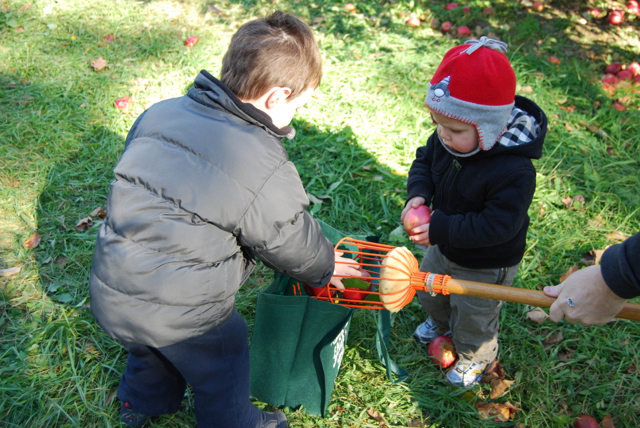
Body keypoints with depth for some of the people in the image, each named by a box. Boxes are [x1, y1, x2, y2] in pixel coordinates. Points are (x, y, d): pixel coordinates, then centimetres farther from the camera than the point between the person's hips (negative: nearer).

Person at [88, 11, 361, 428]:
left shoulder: (159, 113, -5)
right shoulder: (267, 170, -23)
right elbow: (293, 243, -7)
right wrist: (323, 268, 16)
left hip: (109, 292, 6)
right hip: (180, 315, -6)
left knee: (151, 348, 36)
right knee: (222, 370, 25)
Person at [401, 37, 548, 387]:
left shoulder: (513, 171, -39)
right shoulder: (446, 140, -18)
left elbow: (496, 226, -37)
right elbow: (424, 161, 0)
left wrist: (440, 228, -39)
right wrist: (418, 194, -20)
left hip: (485, 266, -7)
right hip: (444, 246, 7)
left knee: (473, 315, 19)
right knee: (429, 290, 31)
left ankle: (476, 357, 52)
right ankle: (440, 322, 66)